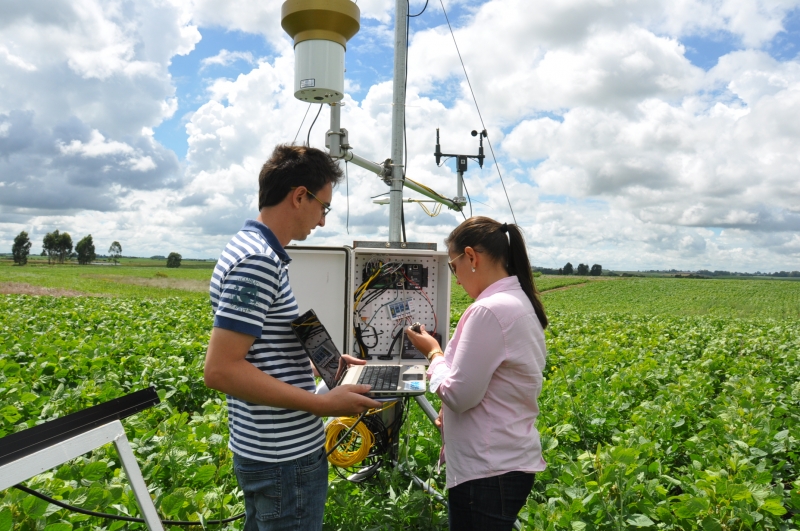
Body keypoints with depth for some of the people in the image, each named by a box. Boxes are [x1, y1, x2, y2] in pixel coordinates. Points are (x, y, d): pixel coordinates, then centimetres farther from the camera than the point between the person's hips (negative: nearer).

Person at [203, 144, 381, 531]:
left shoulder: (254, 249, 9)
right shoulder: (257, 261, -22)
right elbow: (220, 369, -26)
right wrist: (323, 404, -24)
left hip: (268, 449, 10)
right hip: (285, 456, -10)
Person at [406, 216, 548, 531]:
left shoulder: (490, 310, -23)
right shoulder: (520, 302, 8)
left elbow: (459, 394, -21)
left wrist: (433, 352, -6)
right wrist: (449, 413, 9)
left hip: (487, 471, -10)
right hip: (511, 461, 10)